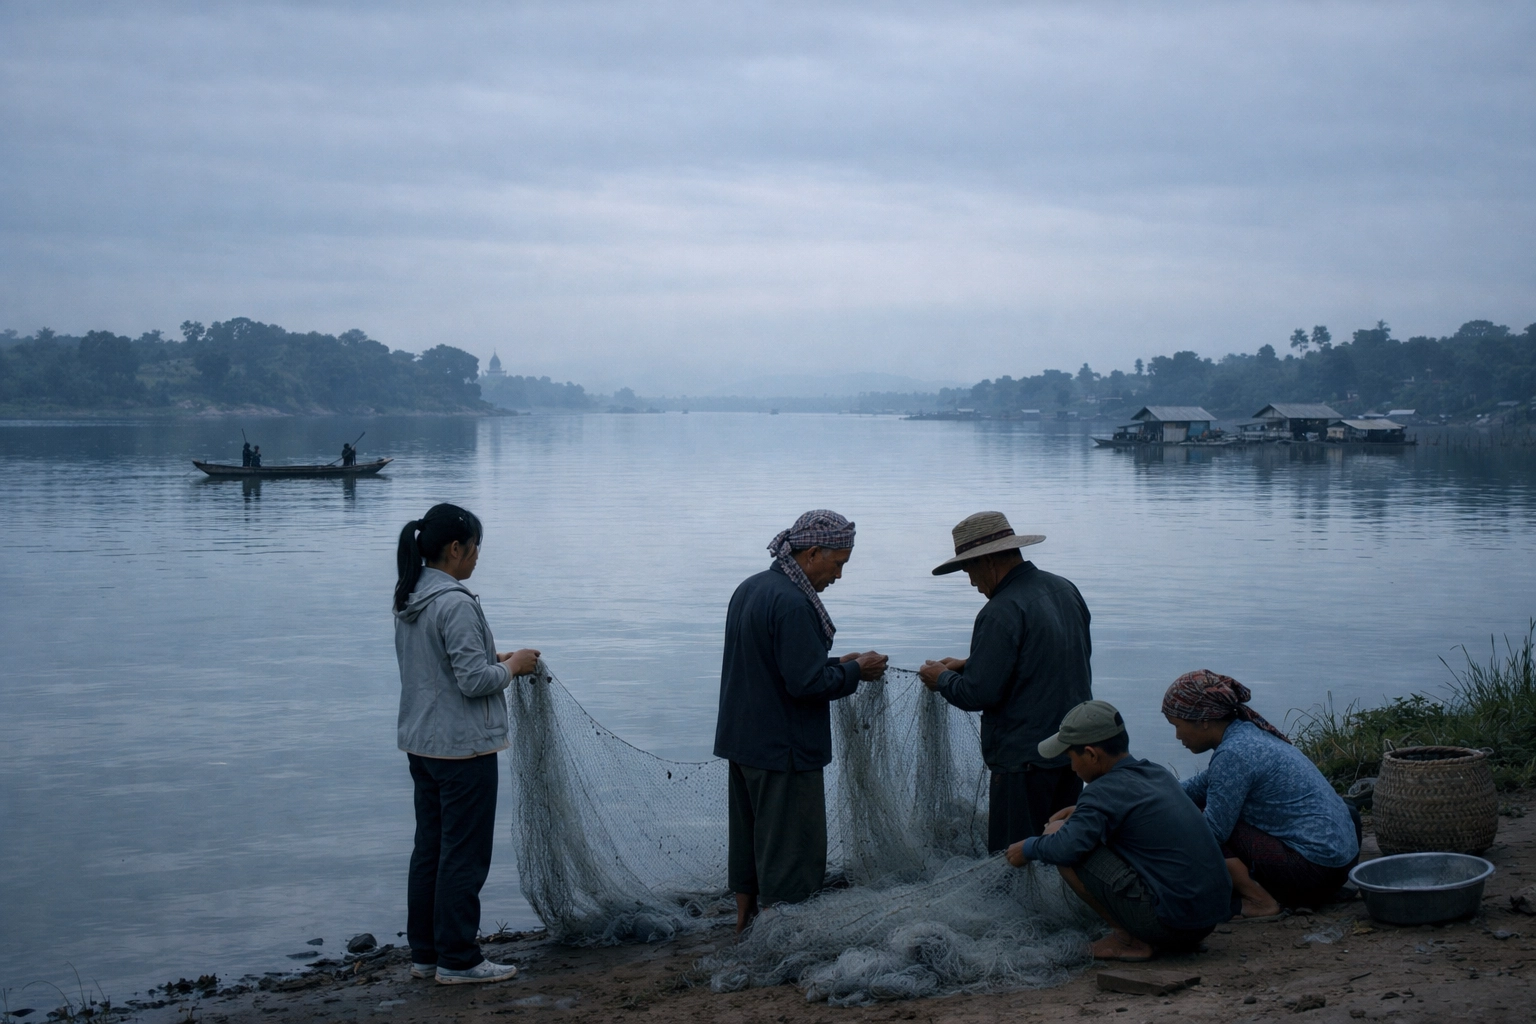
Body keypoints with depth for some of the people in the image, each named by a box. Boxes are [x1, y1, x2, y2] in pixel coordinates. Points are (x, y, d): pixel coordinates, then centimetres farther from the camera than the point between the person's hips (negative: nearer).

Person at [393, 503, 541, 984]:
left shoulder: (409, 601, 8)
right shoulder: (456, 604, -20)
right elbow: (474, 681, -21)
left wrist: (495, 661, 12)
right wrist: (512, 666, -4)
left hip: (421, 745, 9)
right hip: (464, 747, -9)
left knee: (429, 848, 15)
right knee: (464, 855, 0)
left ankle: (425, 953, 21)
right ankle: (457, 959, 6)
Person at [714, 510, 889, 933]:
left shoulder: (749, 589, 9)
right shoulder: (793, 603, -22)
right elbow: (806, 683, -24)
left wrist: (835, 664, 12)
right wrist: (856, 670, -9)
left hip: (742, 740, 9)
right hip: (782, 750, -9)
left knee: (747, 837, 18)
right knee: (791, 850, 0)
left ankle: (745, 921, 29)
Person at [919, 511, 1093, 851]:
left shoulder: (1001, 612, -19)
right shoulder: (1065, 590, 8)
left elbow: (979, 694, -18)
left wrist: (942, 679, 2)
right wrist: (969, 666, 20)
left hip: (1024, 758, -9)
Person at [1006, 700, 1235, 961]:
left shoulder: (1105, 791, -12)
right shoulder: (1159, 774, 13)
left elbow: (1066, 847, -26)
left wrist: (1028, 848, -5)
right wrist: (1083, 812, 27)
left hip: (1171, 921, -9)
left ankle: (1131, 939, -2)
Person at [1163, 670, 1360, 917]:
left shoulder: (1234, 754, -19)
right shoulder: (1247, 732, 10)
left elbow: (1214, 830, -16)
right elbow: (1200, 786, 21)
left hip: (1315, 870, -10)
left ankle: (1260, 901, -8)